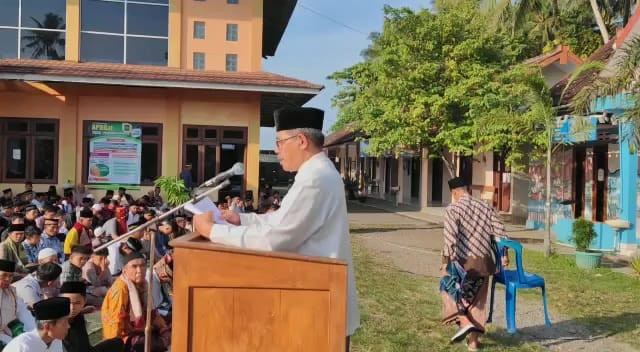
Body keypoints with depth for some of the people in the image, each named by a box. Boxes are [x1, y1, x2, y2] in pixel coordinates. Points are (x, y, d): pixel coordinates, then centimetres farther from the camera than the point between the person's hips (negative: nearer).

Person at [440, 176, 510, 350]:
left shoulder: (453, 209, -8)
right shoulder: (485, 207, 9)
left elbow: (450, 237, -18)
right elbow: (500, 231, 8)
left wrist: (447, 261, -17)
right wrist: (504, 254, 18)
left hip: (463, 260, -5)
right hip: (483, 261, 5)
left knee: (448, 288, 16)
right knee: (477, 300, 15)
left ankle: (464, 322, -2)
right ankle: (473, 340, 17)